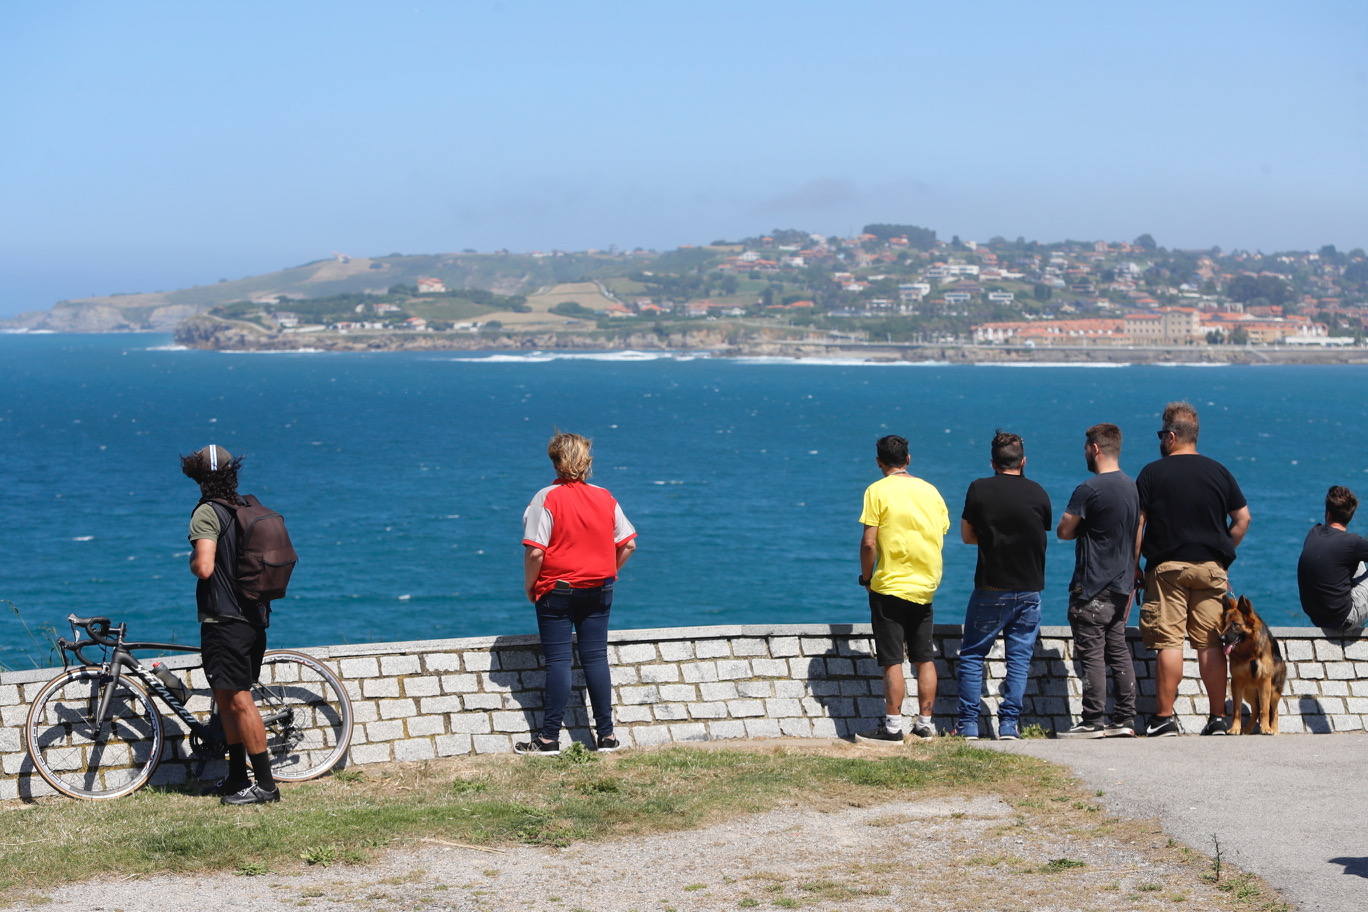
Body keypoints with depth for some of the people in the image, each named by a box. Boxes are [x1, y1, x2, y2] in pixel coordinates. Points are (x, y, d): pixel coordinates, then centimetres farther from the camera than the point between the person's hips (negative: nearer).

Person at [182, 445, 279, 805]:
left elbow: (204, 568, -24)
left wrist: (193, 559, -3)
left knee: (238, 701, -6)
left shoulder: (206, 513, -13)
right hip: (254, 618, 8)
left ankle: (265, 784, -6)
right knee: (227, 699, 18)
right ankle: (237, 776, 24)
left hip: (224, 622, -8)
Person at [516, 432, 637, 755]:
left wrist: (529, 585, -4)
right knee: (595, 658, 9)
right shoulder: (605, 498, 2)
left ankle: (549, 738, 1)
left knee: (558, 660, -1)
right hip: (598, 590, 4)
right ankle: (606, 735, 11)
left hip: (556, 590, -4)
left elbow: (535, 551, -18)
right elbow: (628, 544, 4)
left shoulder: (547, 499, -13)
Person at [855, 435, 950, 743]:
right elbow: (942, 535, 11)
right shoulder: (930, 490, 8)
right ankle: (925, 723, 15)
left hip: (890, 587, -5)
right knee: (924, 659, 11)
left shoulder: (878, 491, -8)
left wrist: (866, 577, 1)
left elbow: (869, 543, -14)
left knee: (892, 661, -3)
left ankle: (893, 726, -3)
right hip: (926, 587, 5)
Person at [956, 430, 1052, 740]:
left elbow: (967, 535, 2)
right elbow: (1045, 531, 11)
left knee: (972, 655, 7)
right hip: (1029, 589, 2)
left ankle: (968, 724, 5)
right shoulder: (1038, 493, -1)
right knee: (1019, 658, 7)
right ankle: (1010, 724, 3)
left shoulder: (980, 490, -6)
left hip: (991, 589, -2)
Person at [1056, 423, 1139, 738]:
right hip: (1122, 586, 8)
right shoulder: (1131, 487, 10)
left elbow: (1063, 531, -11)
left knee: (1091, 654, -5)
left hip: (1092, 588, -8)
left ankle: (1094, 721, -4)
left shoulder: (1089, 489, -15)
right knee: (1118, 651, 10)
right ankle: (1125, 720, 11)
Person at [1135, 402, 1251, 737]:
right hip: (1211, 568, 3)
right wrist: (1222, 552, 16)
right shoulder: (1218, 472, 7)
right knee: (1210, 644, 4)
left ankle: (1164, 718, -4)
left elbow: (1137, 524, -4)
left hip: (1167, 567, -3)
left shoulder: (1153, 473, -2)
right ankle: (1217, 719, 5)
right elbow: (1242, 518, 8)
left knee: (1168, 643, -4)